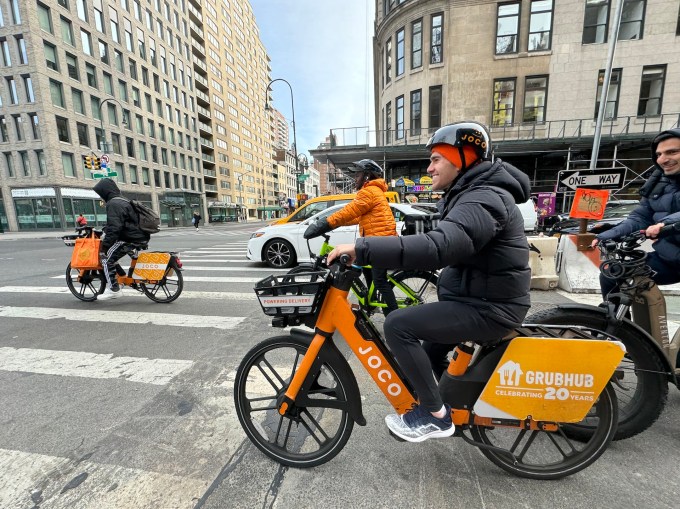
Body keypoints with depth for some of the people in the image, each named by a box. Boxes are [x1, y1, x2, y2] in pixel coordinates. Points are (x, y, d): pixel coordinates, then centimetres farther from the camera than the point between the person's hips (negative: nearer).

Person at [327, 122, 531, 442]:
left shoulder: (483, 200, -23)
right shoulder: (472, 192, 12)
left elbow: (438, 247, -40)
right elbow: (445, 243, 16)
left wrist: (361, 249, -40)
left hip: (488, 308, -10)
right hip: (480, 298, 10)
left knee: (398, 325, -18)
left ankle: (436, 415, -1)